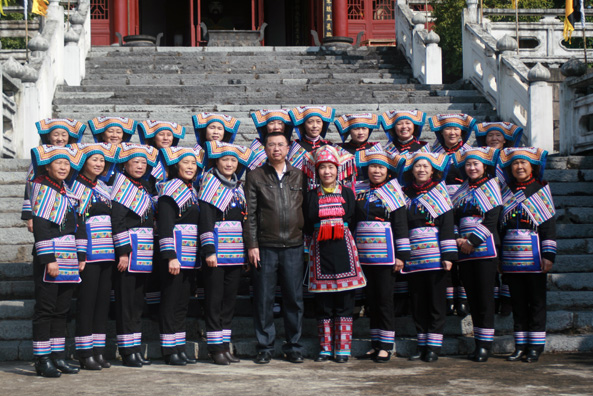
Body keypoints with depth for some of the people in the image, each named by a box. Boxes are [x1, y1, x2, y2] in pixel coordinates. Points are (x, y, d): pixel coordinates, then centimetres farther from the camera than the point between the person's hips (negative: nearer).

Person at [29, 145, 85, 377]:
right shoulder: (42, 189, -7)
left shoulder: (68, 190, 16)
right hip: (49, 257, -7)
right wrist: (49, 259, -18)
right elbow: (40, 227, -13)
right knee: (45, 309, -3)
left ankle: (58, 356, 16)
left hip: (69, 260, 7)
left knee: (62, 310, 10)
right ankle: (42, 359, 1)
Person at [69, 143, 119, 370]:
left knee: (103, 300, 7)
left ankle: (98, 351, 13)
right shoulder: (77, 187, -4)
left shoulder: (104, 187, 16)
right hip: (89, 254, -7)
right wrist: (80, 255, -17)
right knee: (87, 301, -4)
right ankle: (85, 354, 2)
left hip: (107, 253, 7)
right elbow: (75, 222, -11)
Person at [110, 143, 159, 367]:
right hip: (127, 250, -8)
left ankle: (135, 349, 17)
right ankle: (127, 351, 1)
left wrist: (150, 252, 18)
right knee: (126, 300, -3)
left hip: (144, 254, 8)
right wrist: (123, 252, -20)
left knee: (137, 300, 11)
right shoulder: (121, 185, -7)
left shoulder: (145, 187, 16)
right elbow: (117, 221, -14)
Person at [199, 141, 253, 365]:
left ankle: (225, 345, 15)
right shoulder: (210, 183, -3)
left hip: (235, 252, 6)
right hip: (216, 251, -6)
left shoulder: (238, 187, 16)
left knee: (230, 298, 8)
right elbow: (205, 219, -11)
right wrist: (208, 250, -18)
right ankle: (216, 348, 3)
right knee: (214, 299, -2)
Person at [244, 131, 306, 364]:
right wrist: (251, 245, -5)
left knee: (294, 299, 5)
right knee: (263, 299, 2)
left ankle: (293, 347, 16)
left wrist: (306, 239, 5)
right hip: (265, 247, -1)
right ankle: (265, 347, 12)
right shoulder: (256, 177, 5)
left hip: (294, 246, 2)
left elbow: (307, 209, 13)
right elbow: (250, 213, 2)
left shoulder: (299, 176, 11)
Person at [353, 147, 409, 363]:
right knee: (372, 300, 9)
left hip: (385, 254, -5)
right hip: (364, 255, 5)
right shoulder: (361, 192, 11)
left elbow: (401, 224, -5)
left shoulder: (392, 192, -1)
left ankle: (386, 346, 4)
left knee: (385, 300, -1)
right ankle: (375, 345, 16)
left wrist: (401, 255, -10)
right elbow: (354, 221, 16)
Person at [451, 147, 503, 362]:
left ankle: (485, 344, -3)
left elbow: (491, 220, -8)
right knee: (472, 296, 6)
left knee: (484, 296, -6)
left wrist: (473, 241, -14)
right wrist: (458, 239, -4)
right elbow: (453, 218, 13)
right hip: (464, 249, 5)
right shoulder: (461, 191, 16)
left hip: (484, 248, -5)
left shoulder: (490, 187, 1)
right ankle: (478, 342, 12)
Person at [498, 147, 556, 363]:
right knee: (518, 302, 7)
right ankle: (520, 346, 13)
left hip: (534, 255, -3)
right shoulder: (506, 192, 11)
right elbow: (500, 225, 13)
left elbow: (549, 224, -3)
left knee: (536, 301, 1)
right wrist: (498, 256, 10)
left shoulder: (541, 190, 2)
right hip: (511, 256, 4)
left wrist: (548, 255, -11)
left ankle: (536, 346, 7)